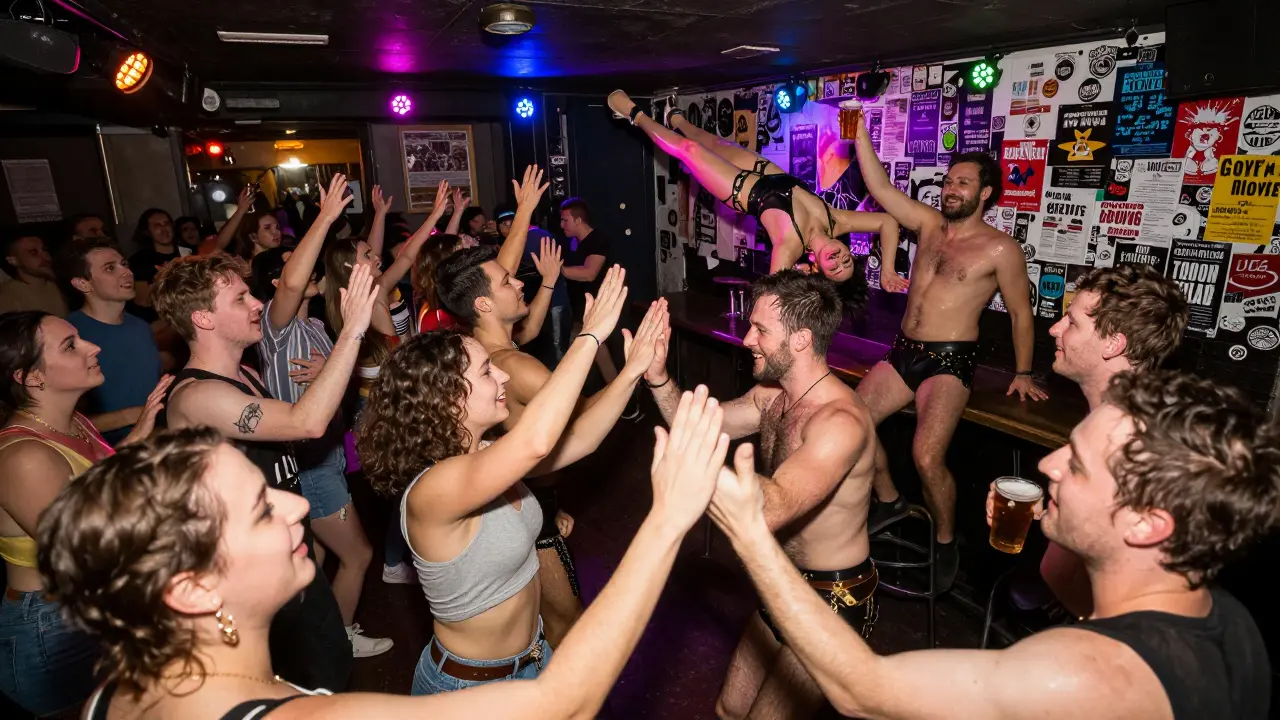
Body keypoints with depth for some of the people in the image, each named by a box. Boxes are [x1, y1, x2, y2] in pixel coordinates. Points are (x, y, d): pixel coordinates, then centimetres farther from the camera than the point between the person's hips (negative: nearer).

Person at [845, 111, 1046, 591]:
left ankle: (946, 542, 5)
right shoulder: (930, 224, 10)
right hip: (903, 352, 6)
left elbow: (1021, 313, 4)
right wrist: (860, 132, 2)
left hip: (950, 360, -6)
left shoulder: (999, 249, -4)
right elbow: (878, 186, 7)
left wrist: (1023, 373, 4)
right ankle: (889, 502, 22)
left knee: (926, 456, -23)